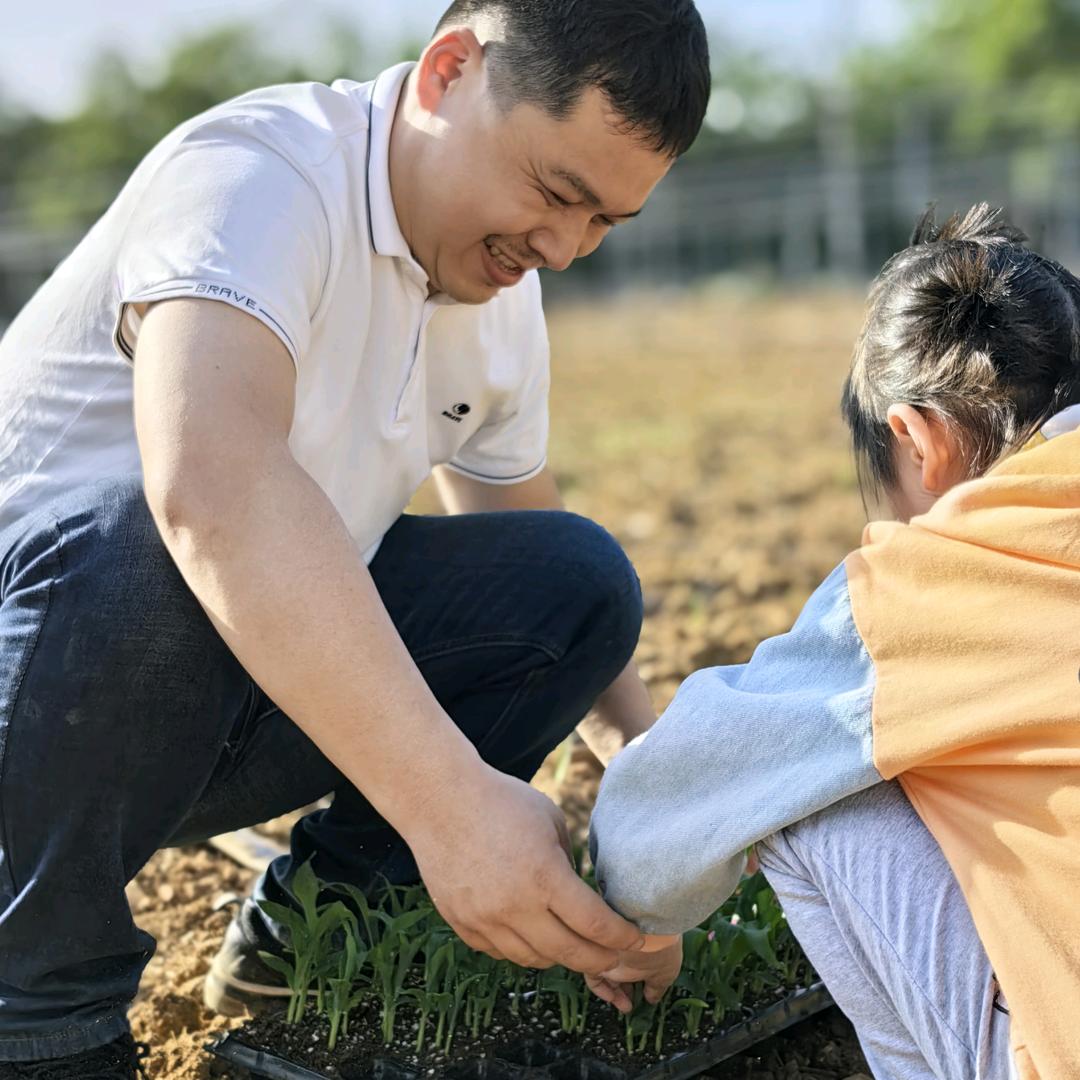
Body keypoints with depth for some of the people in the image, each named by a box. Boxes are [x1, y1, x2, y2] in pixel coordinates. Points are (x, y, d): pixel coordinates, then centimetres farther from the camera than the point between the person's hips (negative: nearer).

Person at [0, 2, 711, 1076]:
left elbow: (534, 572, 13)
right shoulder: (259, 174, -24)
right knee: (127, 540, -39)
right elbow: (210, 486, -44)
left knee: (578, 575, -6)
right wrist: (447, 799, -48)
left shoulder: (501, 295, 2)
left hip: (242, 704, 7)